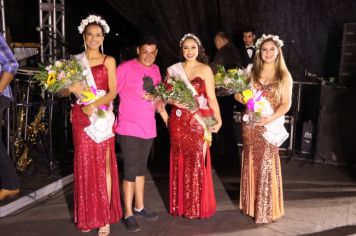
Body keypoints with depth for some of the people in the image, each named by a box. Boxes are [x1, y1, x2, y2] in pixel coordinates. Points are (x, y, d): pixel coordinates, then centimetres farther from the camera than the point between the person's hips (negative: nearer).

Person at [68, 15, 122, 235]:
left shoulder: (109, 61, 4)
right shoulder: (75, 60, 11)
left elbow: (113, 92, -3)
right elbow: (66, 89, 12)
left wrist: (94, 104, -19)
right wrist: (71, 89, -11)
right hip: (80, 117, 2)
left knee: (103, 164, -2)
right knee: (84, 164, 4)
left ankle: (105, 216, 4)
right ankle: (87, 216, 15)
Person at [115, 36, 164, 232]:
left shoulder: (155, 70, 8)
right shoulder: (125, 68, -11)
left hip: (148, 128, 6)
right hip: (129, 128, -6)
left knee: (141, 168, 17)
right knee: (130, 170, -1)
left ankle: (139, 207, 31)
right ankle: (128, 214, 11)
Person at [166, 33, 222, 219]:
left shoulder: (205, 69, 0)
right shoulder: (173, 69, 8)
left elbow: (211, 98, -6)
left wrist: (218, 120, -17)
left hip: (198, 122, -2)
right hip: (178, 121, 3)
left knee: (197, 162, 1)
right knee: (180, 162, 7)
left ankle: (198, 206, 16)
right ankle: (180, 205, 21)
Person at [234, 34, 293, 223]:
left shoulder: (284, 76, 0)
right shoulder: (251, 72, 6)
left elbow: (286, 104, -6)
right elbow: (238, 94, 6)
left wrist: (271, 118, -20)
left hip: (270, 126, -2)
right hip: (250, 124, 3)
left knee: (267, 164, 0)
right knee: (251, 162, 10)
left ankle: (267, 209, 15)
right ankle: (251, 203, 26)